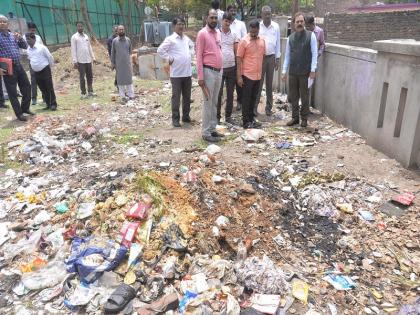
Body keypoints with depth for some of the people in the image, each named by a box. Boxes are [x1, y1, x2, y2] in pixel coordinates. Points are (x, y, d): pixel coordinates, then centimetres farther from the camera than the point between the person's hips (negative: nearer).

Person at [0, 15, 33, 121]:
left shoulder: (13, 35, 12)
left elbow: (25, 46, 15)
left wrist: (20, 38, -5)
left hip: (18, 65, 6)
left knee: (27, 87, 12)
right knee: (12, 92, 0)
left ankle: (25, 108, 29)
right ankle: (19, 113, 9)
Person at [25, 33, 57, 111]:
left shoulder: (41, 47, -10)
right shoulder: (28, 49, 6)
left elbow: (50, 57, -4)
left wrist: (50, 66, 5)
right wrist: (33, 66, 20)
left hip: (45, 70, -6)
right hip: (36, 72, 6)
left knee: (50, 88, -3)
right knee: (43, 89, 9)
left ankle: (53, 104, 3)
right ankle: (48, 104, 17)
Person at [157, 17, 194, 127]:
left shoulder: (186, 38, 12)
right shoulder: (170, 39, -7)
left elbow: (192, 46, 33)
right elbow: (160, 50, -13)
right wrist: (169, 58, -11)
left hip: (188, 72, 6)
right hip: (176, 73, -6)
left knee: (187, 96, 12)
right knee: (176, 97, 0)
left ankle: (186, 116, 24)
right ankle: (175, 119, 7)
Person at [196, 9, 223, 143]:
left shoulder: (218, 32, 13)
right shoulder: (202, 33, -9)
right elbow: (199, 56, -12)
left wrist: (220, 70, 15)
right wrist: (200, 77, -18)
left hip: (218, 71, 7)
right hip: (208, 71, -7)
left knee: (215, 102, 12)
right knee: (208, 102, -4)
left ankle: (212, 129, 21)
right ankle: (206, 132, 3)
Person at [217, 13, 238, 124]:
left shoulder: (234, 35, 8)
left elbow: (237, 52, 9)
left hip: (231, 68, 3)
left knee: (230, 93, 8)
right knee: (218, 93, 0)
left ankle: (228, 115, 18)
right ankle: (217, 116, 9)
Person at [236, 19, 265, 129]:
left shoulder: (262, 41, 9)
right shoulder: (244, 41, -8)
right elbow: (239, 59, -10)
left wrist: (261, 72, 15)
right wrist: (239, 76, -14)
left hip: (258, 75, 6)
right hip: (247, 75, -5)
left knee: (253, 99, 13)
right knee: (246, 99, 1)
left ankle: (251, 119, 23)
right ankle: (246, 122, 7)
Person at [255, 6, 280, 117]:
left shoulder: (276, 26, 2)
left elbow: (278, 43, 6)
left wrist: (277, 59, 3)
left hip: (271, 57, 2)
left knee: (269, 83, 7)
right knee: (258, 83, -2)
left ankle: (268, 107, 14)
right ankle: (254, 106, 3)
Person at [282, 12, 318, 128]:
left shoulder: (311, 36, -1)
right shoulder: (290, 38, 8)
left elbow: (314, 54, -4)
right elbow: (287, 55, 11)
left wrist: (313, 70, -10)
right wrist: (284, 71, 7)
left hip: (305, 72, -3)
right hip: (292, 72, 3)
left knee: (304, 97, 5)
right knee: (293, 96, 8)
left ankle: (304, 118, 17)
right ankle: (295, 117, 20)